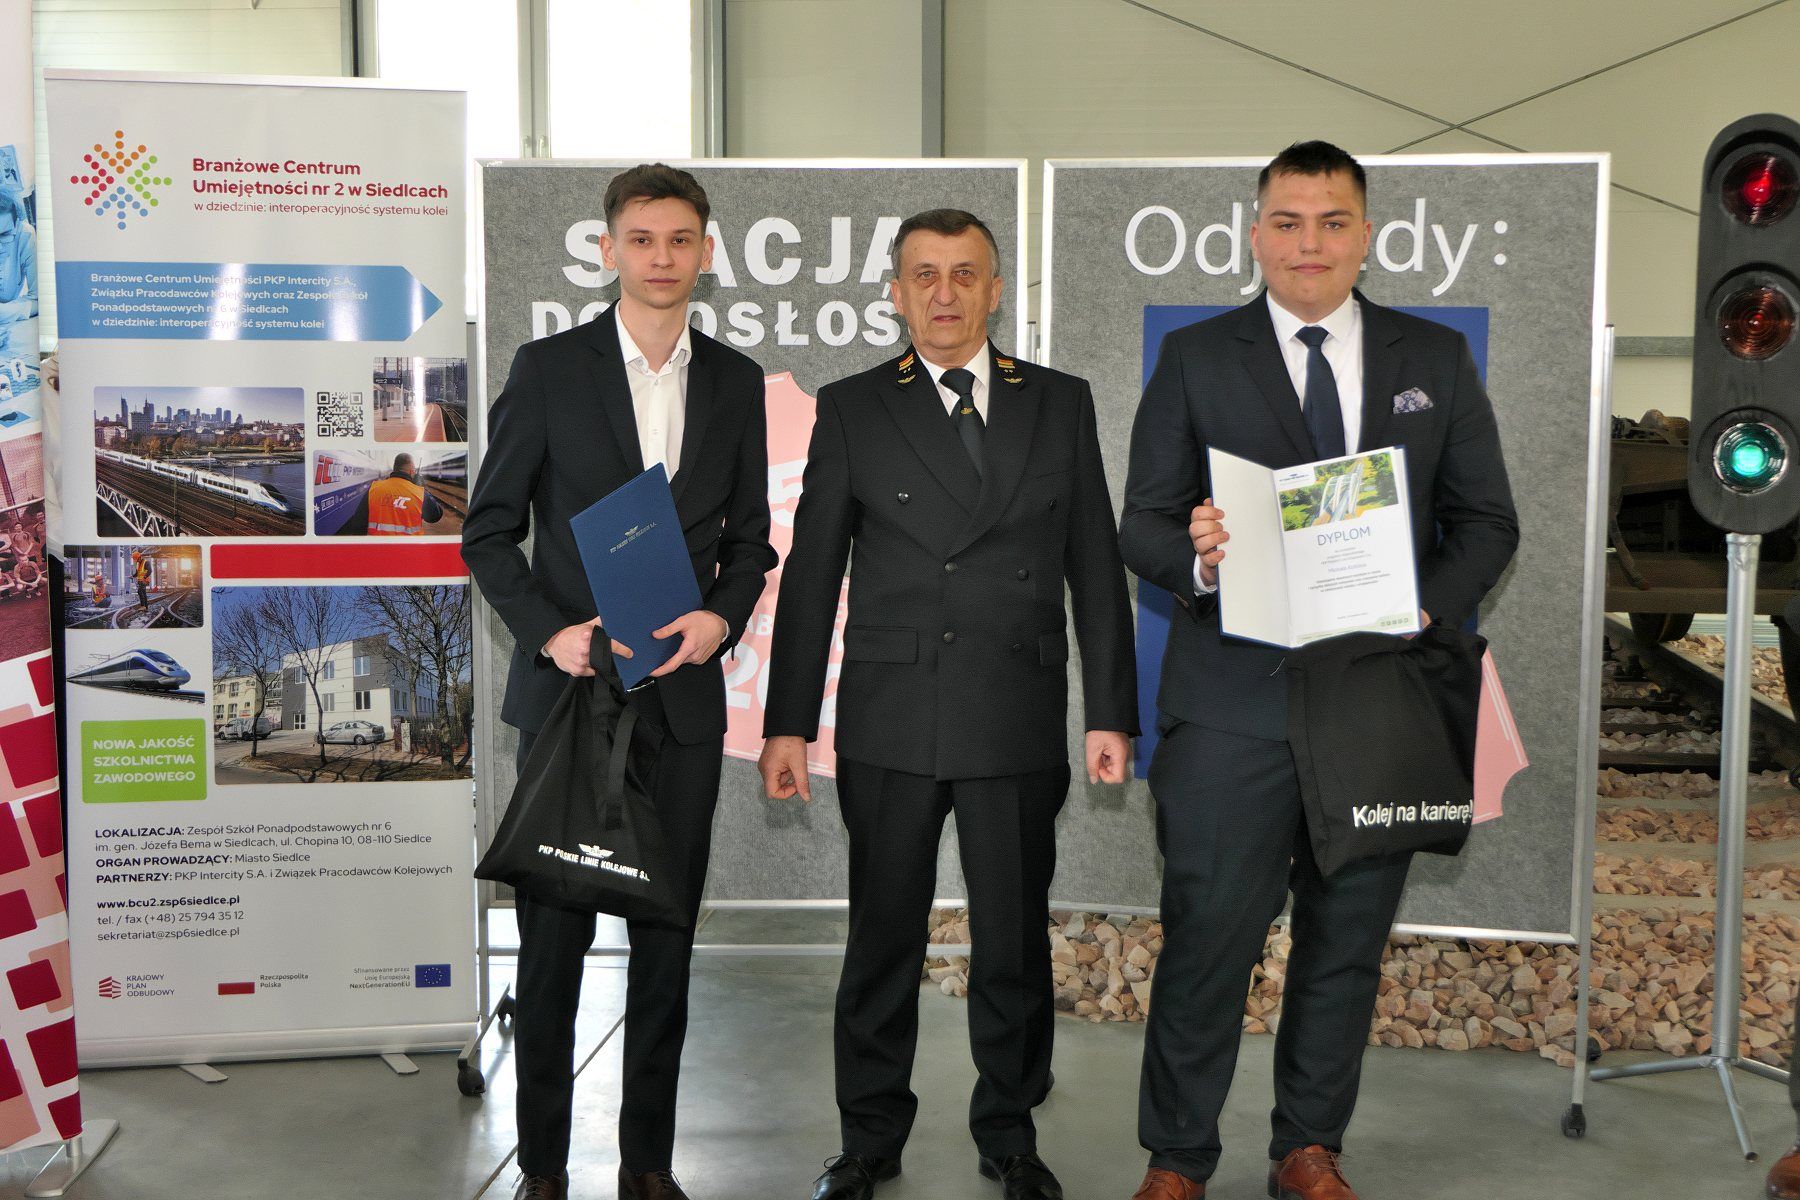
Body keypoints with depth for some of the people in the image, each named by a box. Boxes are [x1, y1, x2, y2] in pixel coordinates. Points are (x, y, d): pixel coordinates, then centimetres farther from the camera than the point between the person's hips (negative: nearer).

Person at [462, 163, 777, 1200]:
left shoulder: (736, 381, 9)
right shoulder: (549, 368, 0)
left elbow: (750, 537, 13)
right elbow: (490, 529, 1)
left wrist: (722, 616, -7)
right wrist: (548, 631, -13)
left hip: (684, 693, 3)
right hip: (569, 687, -2)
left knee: (668, 935, 8)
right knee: (555, 932, 3)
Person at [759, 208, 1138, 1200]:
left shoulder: (1061, 404, 8)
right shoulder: (852, 409, 5)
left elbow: (1096, 568, 8)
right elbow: (811, 575, 4)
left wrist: (1110, 712, 2)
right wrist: (789, 723, 0)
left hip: (1019, 724, 1)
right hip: (890, 725, -1)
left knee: (1015, 940, 9)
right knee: (883, 937, 8)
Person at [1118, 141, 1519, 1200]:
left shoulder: (1437, 359, 10)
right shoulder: (1195, 360, 4)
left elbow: (1488, 521, 9)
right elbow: (1143, 525, 2)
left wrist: (1430, 611, -10)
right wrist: (1196, 557, -21)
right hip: (1236, 702, -2)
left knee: (1348, 940, 12)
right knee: (1209, 936, -1)